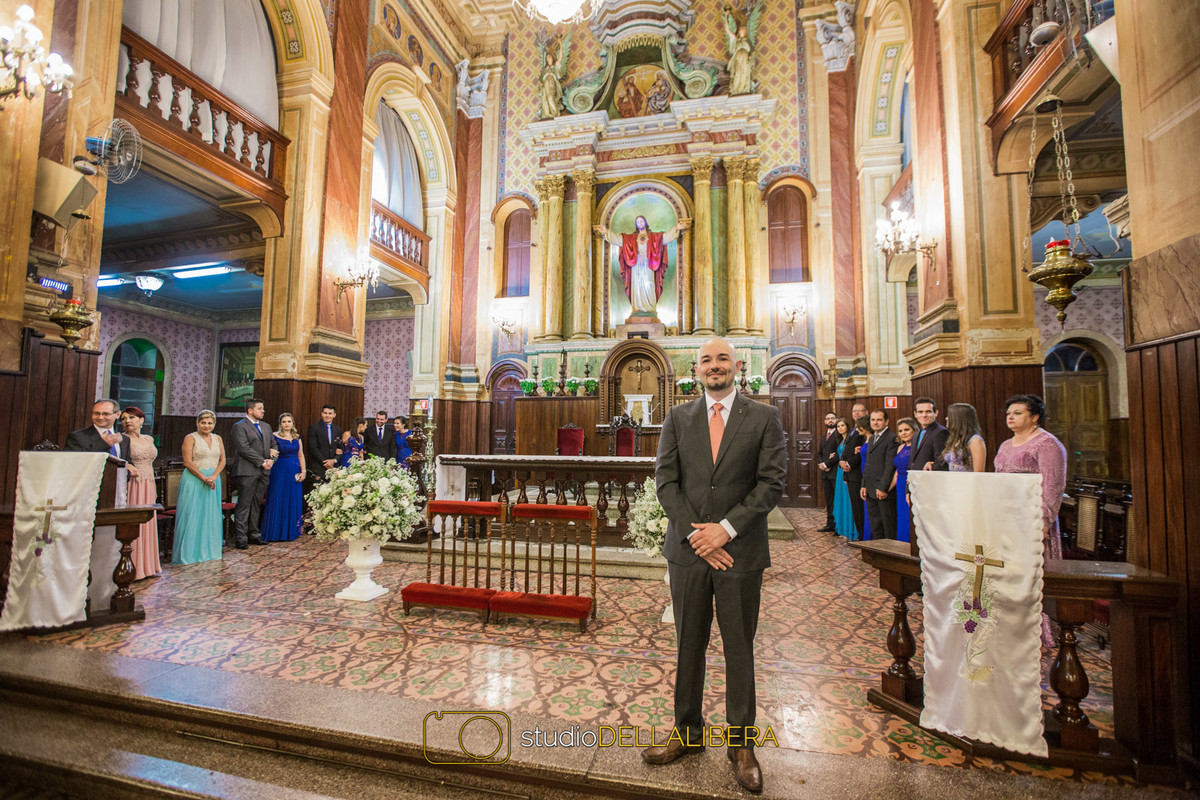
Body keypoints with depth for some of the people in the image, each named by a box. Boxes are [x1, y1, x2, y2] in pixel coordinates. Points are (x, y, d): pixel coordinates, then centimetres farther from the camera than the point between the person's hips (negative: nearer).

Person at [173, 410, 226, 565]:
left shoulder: (218, 439, 11)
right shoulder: (190, 438, -3)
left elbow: (222, 461, 8)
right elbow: (188, 462, -10)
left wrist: (214, 476, -9)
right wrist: (204, 478, -15)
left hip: (213, 480, 5)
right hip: (194, 480, -5)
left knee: (211, 515, 8)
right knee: (192, 515, -2)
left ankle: (208, 550, 17)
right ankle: (189, 552, 6)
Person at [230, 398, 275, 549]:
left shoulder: (266, 426, 18)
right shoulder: (239, 426, -4)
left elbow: (273, 444, 21)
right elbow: (244, 449, -13)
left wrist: (271, 459, 2)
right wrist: (262, 462, -13)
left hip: (263, 472, 7)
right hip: (247, 472, -6)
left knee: (257, 505, 11)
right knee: (244, 505, -4)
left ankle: (253, 534, 18)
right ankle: (240, 538, 1)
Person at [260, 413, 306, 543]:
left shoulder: (297, 437, 11)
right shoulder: (275, 437, -3)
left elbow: (301, 455, 11)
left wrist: (303, 471, 3)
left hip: (295, 472, 4)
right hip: (280, 471, -4)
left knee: (294, 502, 8)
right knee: (278, 501, -1)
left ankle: (292, 531, 18)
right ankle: (277, 532, 9)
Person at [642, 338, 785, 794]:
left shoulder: (763, 418, 0)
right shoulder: (677, 418, 5)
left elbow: (772, 483, -6)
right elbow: (665, 480, 0)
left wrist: (725, 529, -13)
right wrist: (696, 534, -10)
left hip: (740, 551, -1)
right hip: (687, 550, 2)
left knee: (739, 650, 11)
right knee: (689, 646, 14)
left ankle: (740, 744, 30)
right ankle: (688, 733, 34)